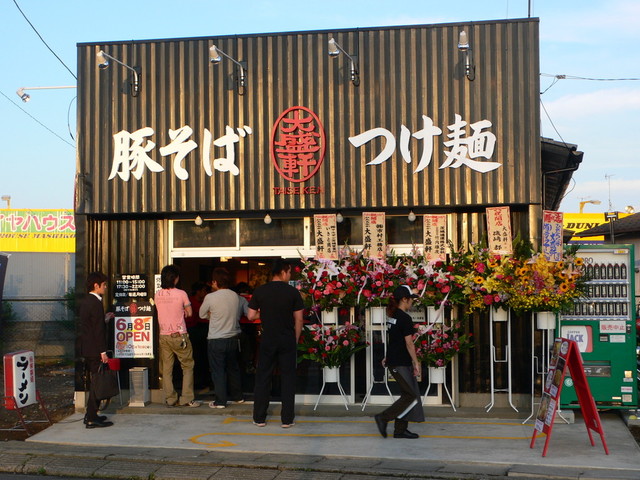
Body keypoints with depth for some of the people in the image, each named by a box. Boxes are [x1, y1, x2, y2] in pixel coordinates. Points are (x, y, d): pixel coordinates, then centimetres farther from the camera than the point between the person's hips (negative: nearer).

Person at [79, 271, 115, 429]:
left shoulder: (85, 302, 13)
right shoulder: (96, 303, -17)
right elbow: (98, 330, -20)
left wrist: (105, 319, 17)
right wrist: (103, 352, -18)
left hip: (87, 349, 10)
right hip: (95, 350, -10)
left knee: (93, 383, 17)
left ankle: (90, 415, 25)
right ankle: (92, 419, -2)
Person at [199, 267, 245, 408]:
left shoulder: (210, 297, -15)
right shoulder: (236, 296, 0)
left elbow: (202, 314, -1)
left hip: (215, 340, -5)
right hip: (233, 337, 5)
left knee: (218, 370, 3)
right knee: (233, 368, 18)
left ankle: (220, 401, 4)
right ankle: (238, 396, 27)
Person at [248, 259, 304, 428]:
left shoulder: (260, 291, -2)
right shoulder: (292, 292, -5)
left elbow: (251, 316, 0)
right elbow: (298, 319, -3)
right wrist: (296, 340, 8)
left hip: (267, 341, 1)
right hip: (287, 341, -1)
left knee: (263, 378, 10)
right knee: (288, 379, 6)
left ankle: (259, 418, 13)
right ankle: (287, 419, 7)